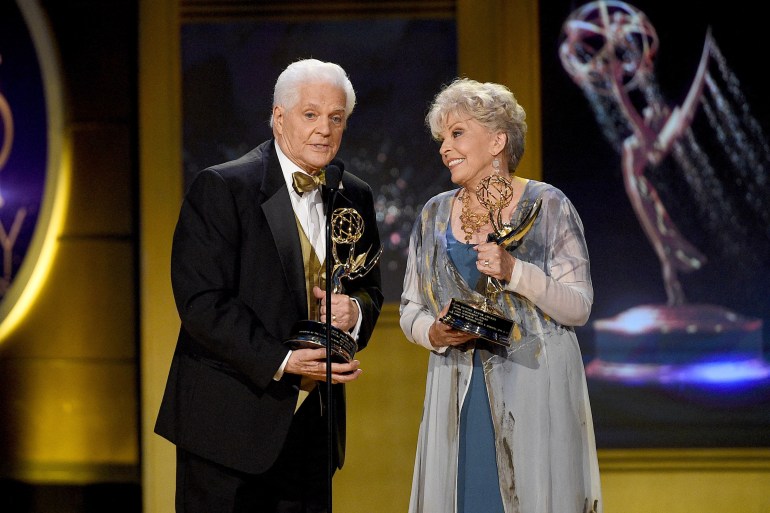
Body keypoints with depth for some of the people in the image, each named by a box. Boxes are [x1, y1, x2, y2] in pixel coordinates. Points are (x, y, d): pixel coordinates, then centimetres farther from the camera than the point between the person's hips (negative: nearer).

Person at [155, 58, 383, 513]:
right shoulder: (220, 188, -9)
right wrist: (280, 361, -23)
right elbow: (201, 302, -15)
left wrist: (355, 309, -5)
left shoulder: (355, 198, 11)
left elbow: (370, 288, 20)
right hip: (229, 422, -5)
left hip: (313, 423, 5)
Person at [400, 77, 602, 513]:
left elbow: (579, 308, -6)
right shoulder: (435, 215, 11)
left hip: (533, 392, -3)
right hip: (457, 397, 4)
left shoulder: (548, 206, -2)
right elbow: (410, 309, 14)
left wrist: (515, 272, -20)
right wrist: (434, 332, -8)